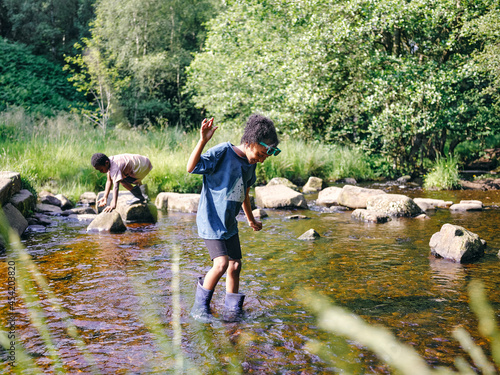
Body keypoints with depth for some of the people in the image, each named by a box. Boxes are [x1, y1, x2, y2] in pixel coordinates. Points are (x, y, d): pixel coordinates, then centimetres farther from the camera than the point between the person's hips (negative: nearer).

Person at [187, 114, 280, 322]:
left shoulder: (250, 164, 7)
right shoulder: (222, 152, -16)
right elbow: (191, 167, -23)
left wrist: (251, 220, 34)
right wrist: (203, 141, -37)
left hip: (230, 223, 8)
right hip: (211, 221, -8)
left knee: (235, 266, 8)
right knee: (221, 264, -16)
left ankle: (232, 310, 23)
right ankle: (200, 306, 4)